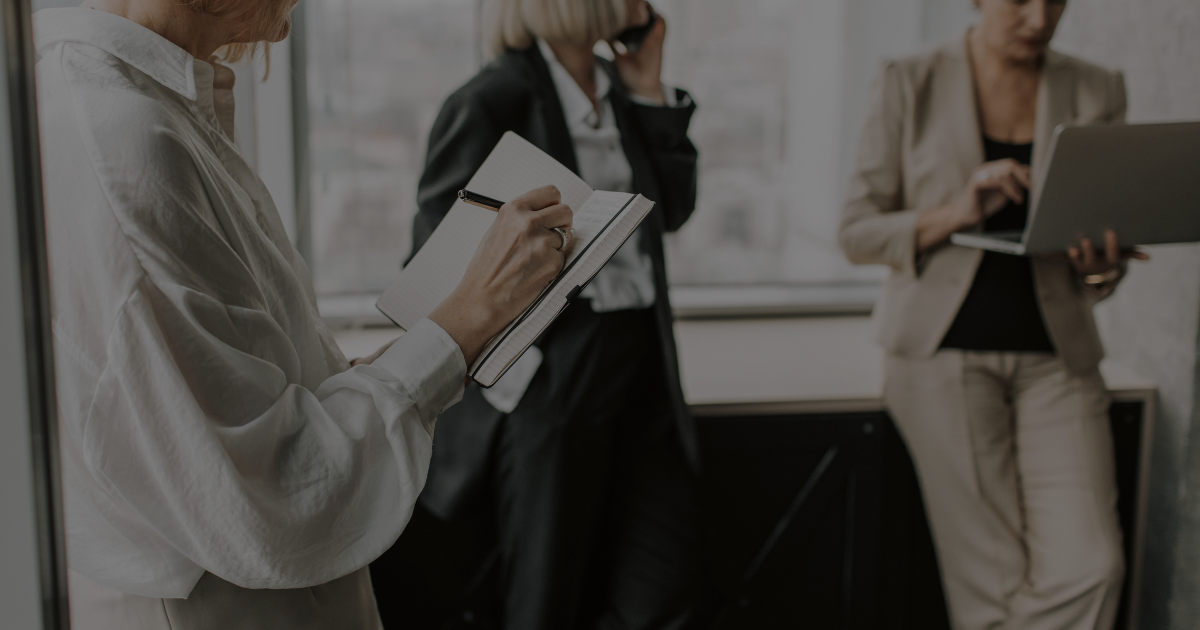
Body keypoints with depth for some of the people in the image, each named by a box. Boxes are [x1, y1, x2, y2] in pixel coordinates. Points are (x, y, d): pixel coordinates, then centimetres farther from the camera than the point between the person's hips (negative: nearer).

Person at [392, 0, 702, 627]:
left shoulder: (620, 90, 8)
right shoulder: (495, 100, -13)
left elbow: (672, 209, 11)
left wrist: (651, 91, 4)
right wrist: (507, 367, -15)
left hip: (641, 364, 7)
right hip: (550, 379, -7)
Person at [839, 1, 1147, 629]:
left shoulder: (1096, 93, 7)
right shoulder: (910, 86, 0)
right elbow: (857, 232, -2)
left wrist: (1102, 266, -13)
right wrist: (954, 213, -19)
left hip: (1054, 354, 3)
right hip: (946, 349, -3)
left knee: (1089, 568, -7)